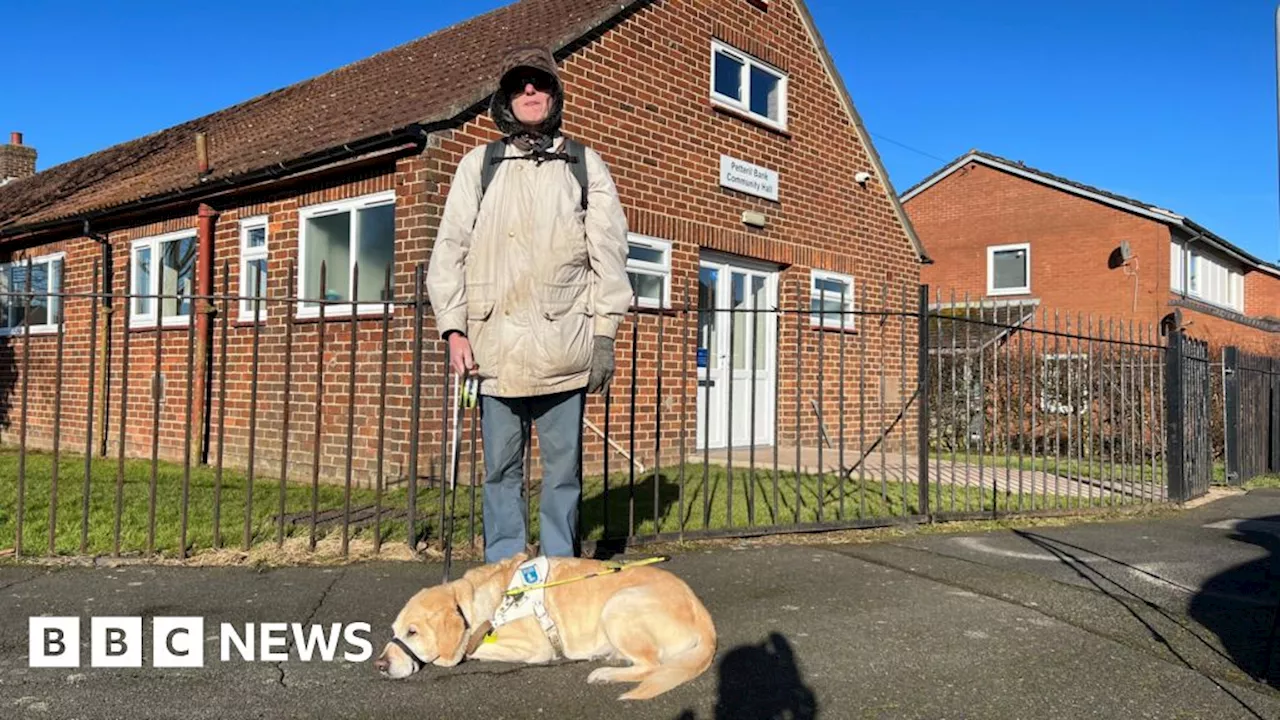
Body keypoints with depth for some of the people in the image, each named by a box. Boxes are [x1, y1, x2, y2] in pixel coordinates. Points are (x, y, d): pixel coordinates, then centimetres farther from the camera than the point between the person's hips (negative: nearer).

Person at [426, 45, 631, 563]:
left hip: (564, 343, -1)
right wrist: (454, 329, -1)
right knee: (502, 468, 6)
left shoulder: (585, 164, 13)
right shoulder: (478, 165, 14)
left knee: (563, 467, 4)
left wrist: (605, 332, -1)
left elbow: (609, 251, 8)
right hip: (497, 342, 1)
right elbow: (450, 248, 10)